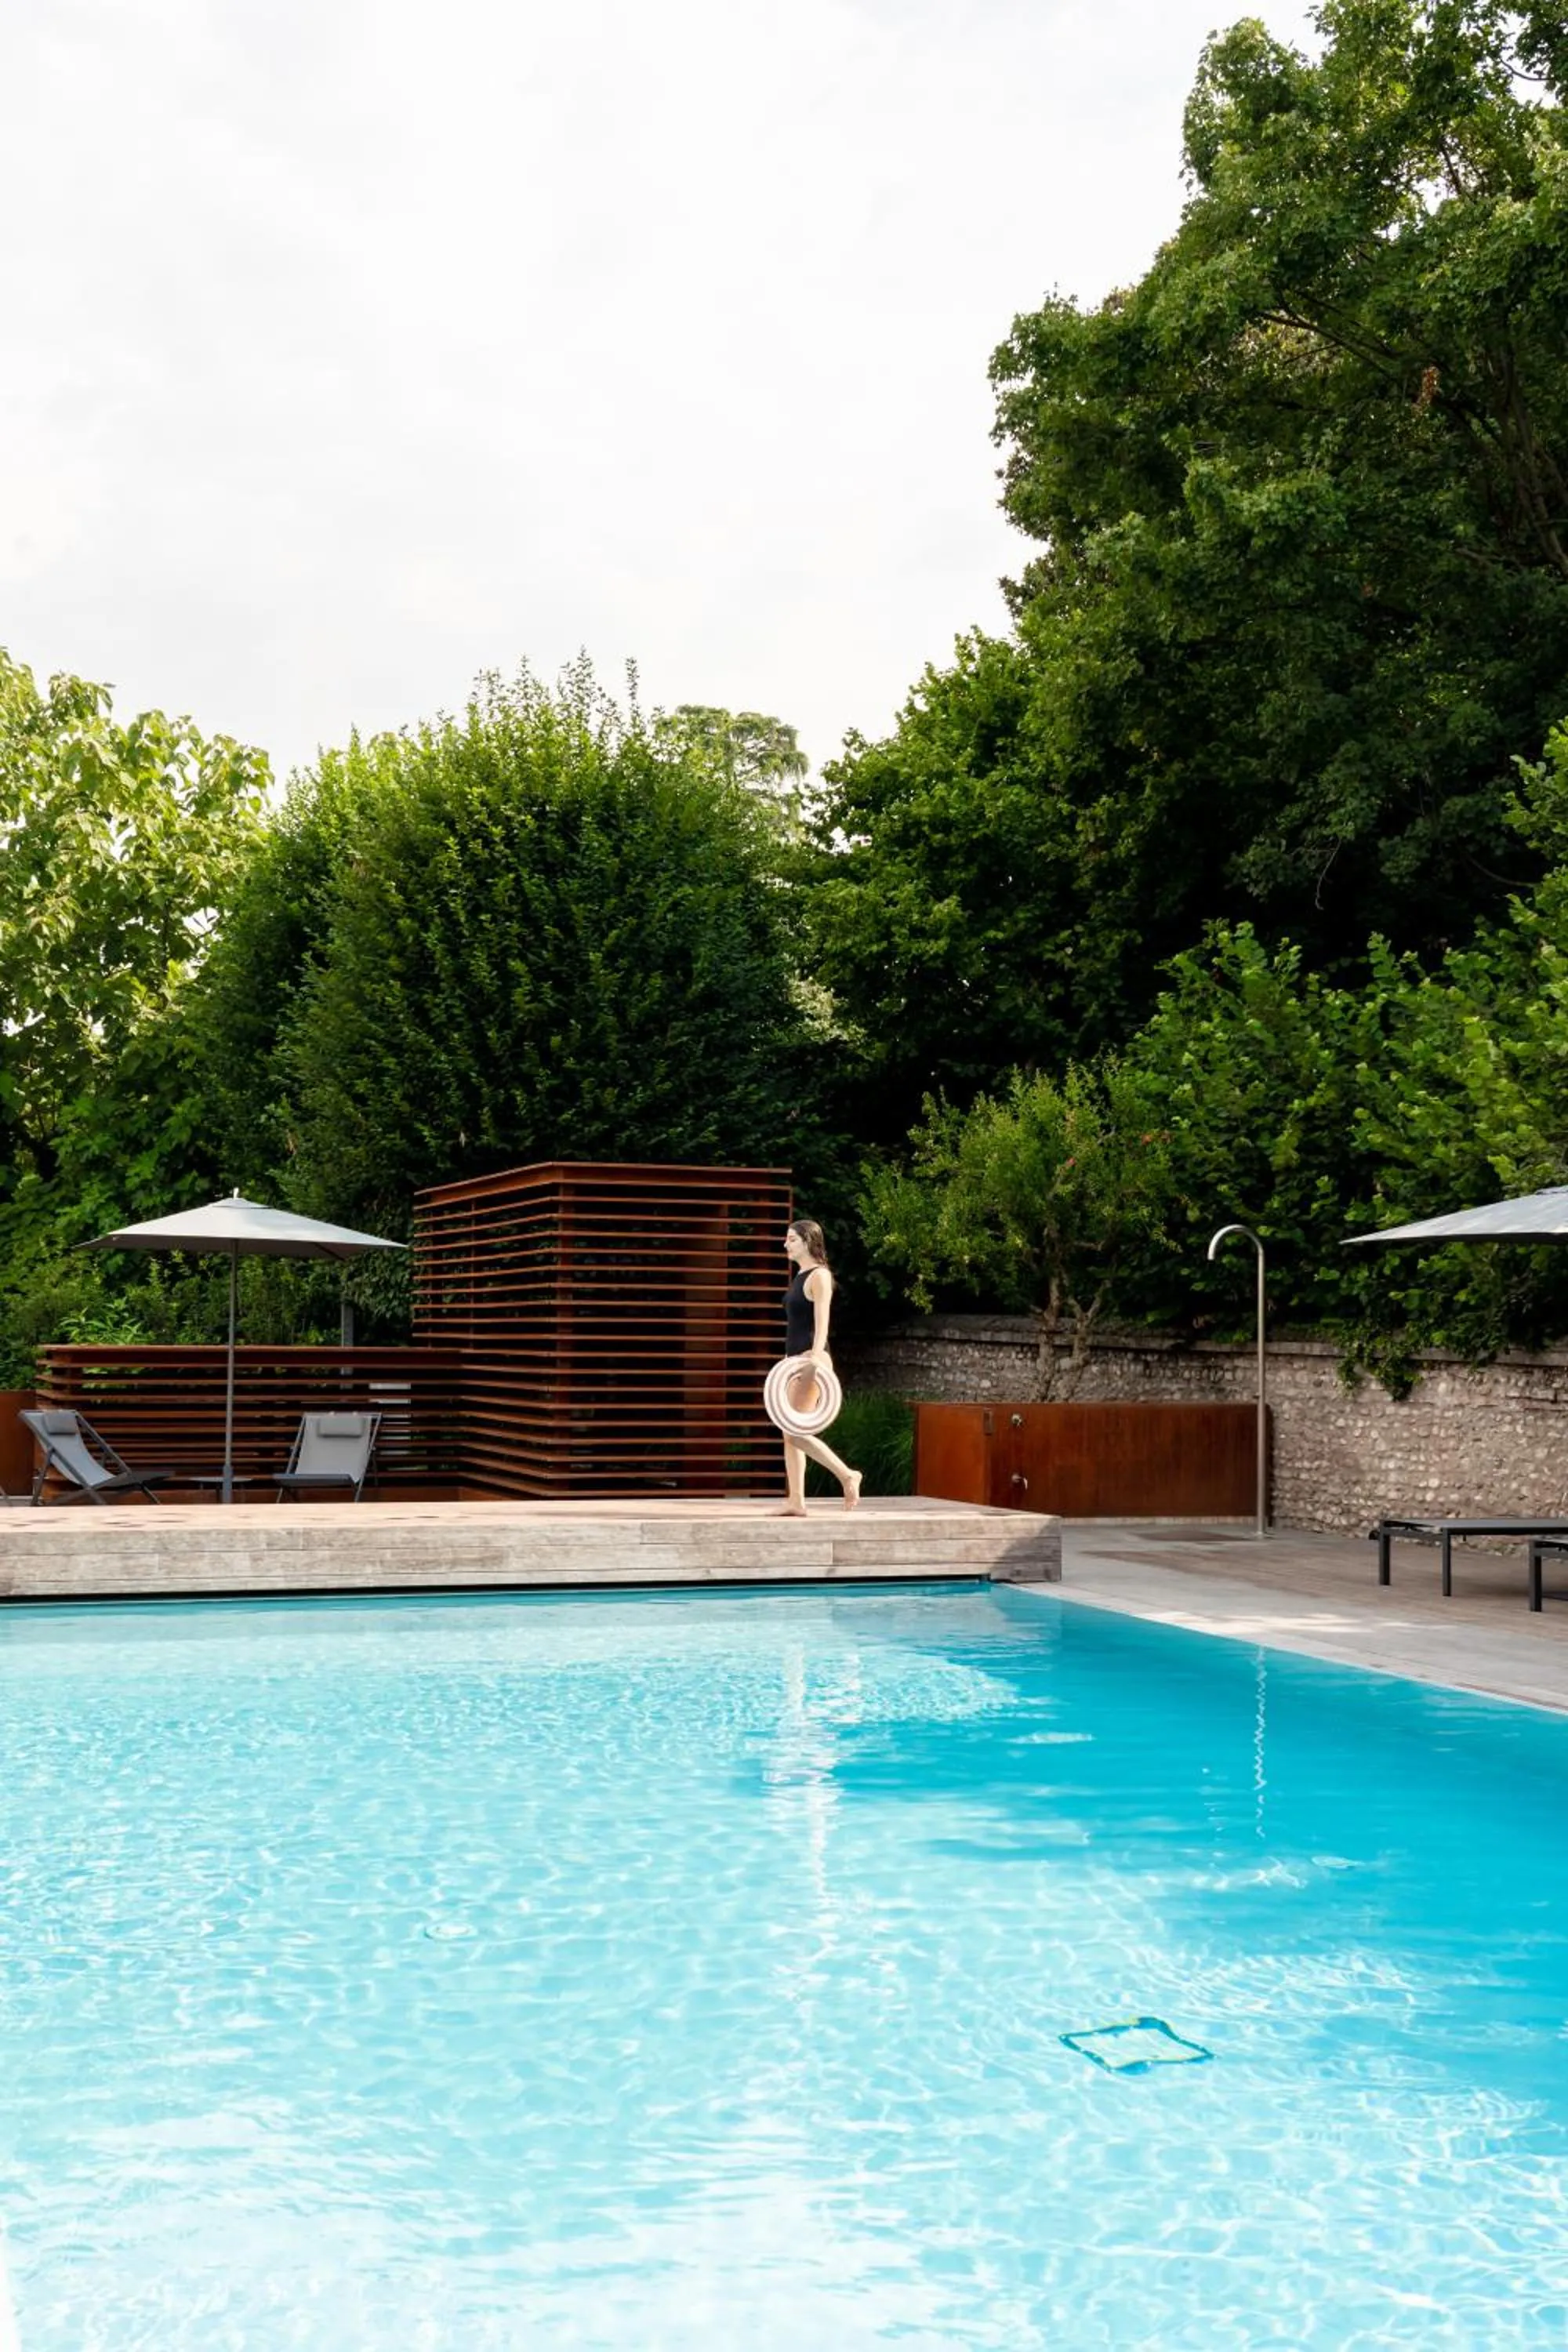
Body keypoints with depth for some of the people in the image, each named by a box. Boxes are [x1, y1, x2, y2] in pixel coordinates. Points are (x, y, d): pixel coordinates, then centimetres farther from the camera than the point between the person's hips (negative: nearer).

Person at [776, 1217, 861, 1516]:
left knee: (796, 1431, -13)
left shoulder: (819, 1276, -8)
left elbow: (821, 1322, -18)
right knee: (790, 1434, 6)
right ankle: (796, 1502, 7)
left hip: (810, 1359, -10)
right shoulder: (799, 1277, 18)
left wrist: (814, 1360, -29)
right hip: (795, 1360, 10)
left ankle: (846, 1475, -6)